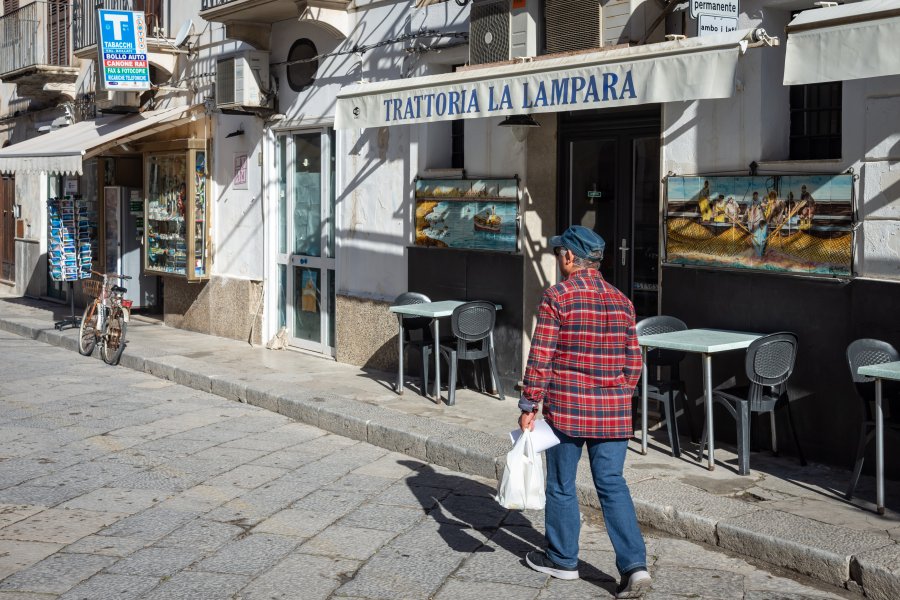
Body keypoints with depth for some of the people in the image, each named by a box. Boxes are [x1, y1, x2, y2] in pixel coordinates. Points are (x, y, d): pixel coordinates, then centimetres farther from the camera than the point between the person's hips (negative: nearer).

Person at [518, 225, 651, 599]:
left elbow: (540, 358, -11)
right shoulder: (621, 301, 7)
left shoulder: (556, 298, -10)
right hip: (613, 412, 4)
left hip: (566, 409, -4)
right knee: (612, 485, 6)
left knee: (561, 485, 11)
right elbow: (633, 360, 10)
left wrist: (528, 406, -4)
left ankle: (562, 559, 23)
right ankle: (634, 564, -3)